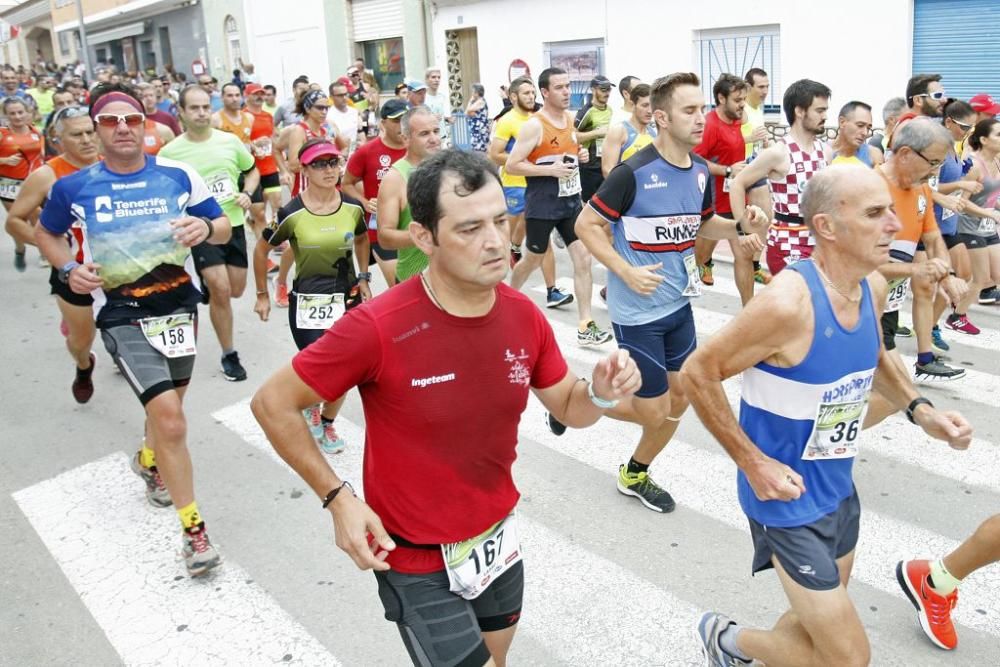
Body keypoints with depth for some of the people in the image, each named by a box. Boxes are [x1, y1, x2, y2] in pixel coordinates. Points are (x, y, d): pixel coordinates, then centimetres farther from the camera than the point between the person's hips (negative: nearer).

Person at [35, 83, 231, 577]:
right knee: (168, 414, -17)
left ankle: (149, 461, 57)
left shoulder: (178, 176, -5)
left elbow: (224, 229, 3)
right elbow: (45, 234, 13)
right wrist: (69, 270, -7)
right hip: (121, 313, -3)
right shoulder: (74, 187, -5)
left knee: (167, 402, 23)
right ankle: (193, 529, -4)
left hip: (181, 302, 3)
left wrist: (205, 227, -20)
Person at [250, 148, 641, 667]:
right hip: (417, 561, -6)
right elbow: (272, 404, -15)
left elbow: (570, 409, 4)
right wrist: (338, 498, -18)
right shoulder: (378, 327, -27)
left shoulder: (524, 316, -11)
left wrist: (602, 392, -18)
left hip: (499, 538, 6)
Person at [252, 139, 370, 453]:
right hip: (307, 303, -3)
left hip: (346, 299, 4)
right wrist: (262, 295, 5)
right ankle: (311, 405, 31)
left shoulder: (353, 208, -4)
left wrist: (364, 278, 11)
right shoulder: (291, 213, -14)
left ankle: (327, 423, 36)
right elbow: (261, 250, 0)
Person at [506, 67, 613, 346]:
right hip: (542, 205, -6)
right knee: (533, 259, 11)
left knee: (583, 258, -3)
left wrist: (580, 155, 3)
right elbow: (511, 165, -18)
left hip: (570, 201, 6)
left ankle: (586, 327, 1)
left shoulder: (570, 117, 7)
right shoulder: (534, 125, -15)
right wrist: (550, 169, -23)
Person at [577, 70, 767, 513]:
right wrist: (626, 272, -22)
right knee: (655, 414, 0)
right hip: (637, 311, -7)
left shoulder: (700, 170, 3)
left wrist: (739, 226, -1)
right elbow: (586, 224, -14)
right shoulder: (634, 172, -19)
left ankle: (635, 475, 37)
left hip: (679, 305, 7)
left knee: (679, 401, 14)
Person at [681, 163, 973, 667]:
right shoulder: (788, 302, -30)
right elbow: (697, 373, -22)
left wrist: (919, 411, 2)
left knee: (820, 623, 25)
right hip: (786, 496, -8)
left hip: (838, 488, 8)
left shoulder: (873, 286, -3)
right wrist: (754, 463, -21)